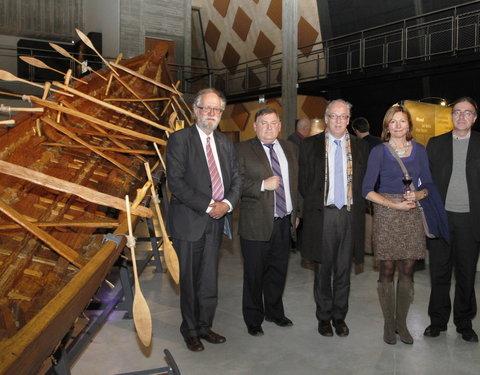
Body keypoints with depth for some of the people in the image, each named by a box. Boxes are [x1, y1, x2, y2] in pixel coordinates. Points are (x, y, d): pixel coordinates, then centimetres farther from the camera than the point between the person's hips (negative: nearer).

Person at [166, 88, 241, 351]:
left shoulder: (225, 143, 13)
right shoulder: (180, 139, -6)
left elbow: (236, 178, 12)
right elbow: (176, 182, -14)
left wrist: (226, 203, -8)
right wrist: (208, 206, -16)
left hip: (216, 221, 5)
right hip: (189, 221, -5)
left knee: (209, 280, 12)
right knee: (189, 280, 7)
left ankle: (204, 326, 29)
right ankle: (190, 331, 25)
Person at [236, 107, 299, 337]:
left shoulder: (290, 149, 12)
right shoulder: (243, 150, -5)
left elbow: (297, 182, 17)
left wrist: (296, 212, 13)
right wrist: (263, 185, -21)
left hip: (285, 223, 5)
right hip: (256, 223, -4)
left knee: (278, 272, 17)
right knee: (254, 275, 7)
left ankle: (274, 312, 38)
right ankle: (253, 320, 25)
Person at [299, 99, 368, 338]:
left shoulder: (360, 147, 8)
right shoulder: (311, 145, 3)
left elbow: (365, 182, 8)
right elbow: (303, 181, 4)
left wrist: (358, 208, -1)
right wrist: (312, 206, -1)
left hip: (350, 215, 2)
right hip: (322, 215, -1)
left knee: (344, 270, 10)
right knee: (323, 269, 8)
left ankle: (339, 316, 24)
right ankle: (324, 316, 22)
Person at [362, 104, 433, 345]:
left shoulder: (419, 150, 9)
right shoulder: (379, 152, -1)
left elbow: (428, 185, 13)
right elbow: (367, 191, -6)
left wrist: (418, 195, -9)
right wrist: (395, 205, -13)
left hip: (412, 216, 3)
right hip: (386, 216, -3)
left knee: (407, 271, 6)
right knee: (387, 270, 1)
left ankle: (401, 322, 20)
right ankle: (388, 323, 16)